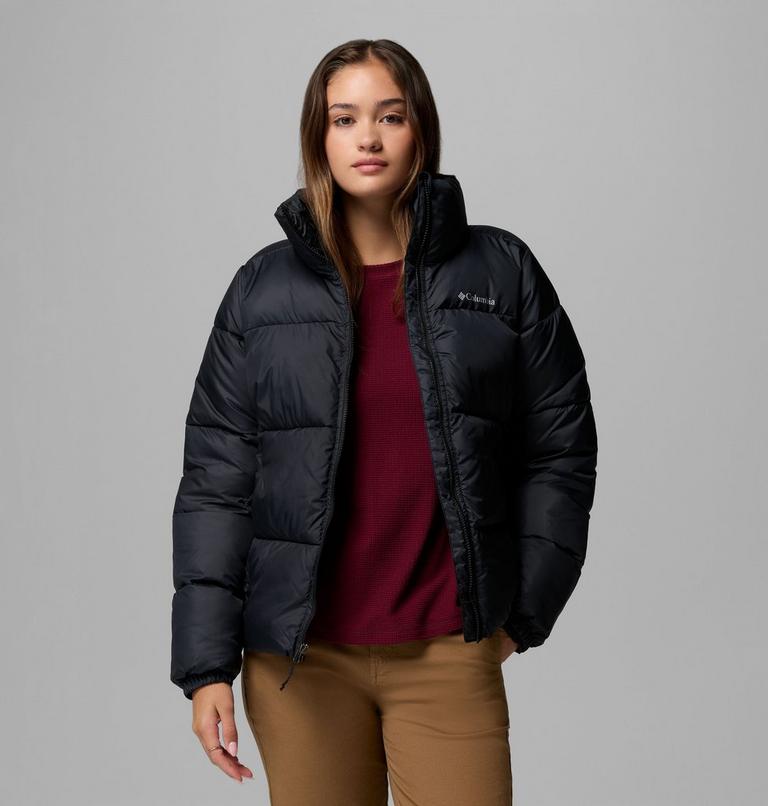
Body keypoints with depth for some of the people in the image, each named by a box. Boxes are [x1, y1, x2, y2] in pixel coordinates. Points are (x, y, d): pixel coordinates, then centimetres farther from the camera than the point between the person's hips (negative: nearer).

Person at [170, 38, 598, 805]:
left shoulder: (501, 272, 3)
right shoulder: (264, 288, 4)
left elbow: (561, 448, 6)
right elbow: (214, 478, 2)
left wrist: (522, 611, 2)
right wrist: (204, 666, -2)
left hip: (449, 654, 0)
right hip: (298, 654, 1)